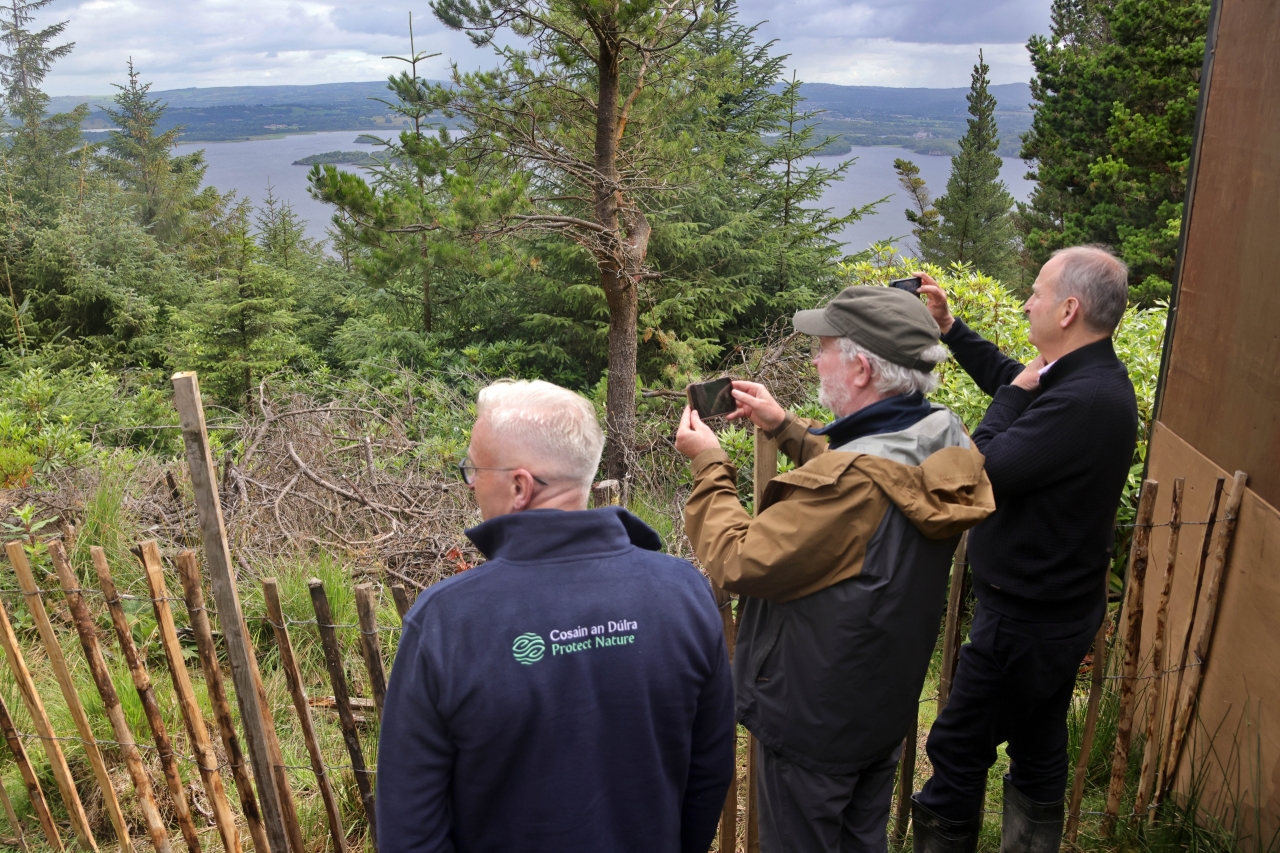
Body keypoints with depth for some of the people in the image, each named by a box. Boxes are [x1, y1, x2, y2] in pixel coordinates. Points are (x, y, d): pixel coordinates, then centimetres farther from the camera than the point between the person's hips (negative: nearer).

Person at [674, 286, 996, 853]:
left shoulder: (852, 481, -36)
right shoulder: (942, 440, -8)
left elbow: (737, 564, -27)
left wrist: (708, 465, -15)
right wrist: (784, 427, 9)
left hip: (812, 725, -8)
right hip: (887, 704, 8)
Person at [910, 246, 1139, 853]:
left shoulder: (1082, 400, -29)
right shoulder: (1097, 380, 3)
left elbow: (982, 473, -27)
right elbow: (1010, 381, 20)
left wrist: (1014, 395, -13)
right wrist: (949, 326, 16)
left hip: (1023, 622, -10)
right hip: (1061, 607, 10)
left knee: (956, 752, 3)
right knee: (1038, 753, 23)